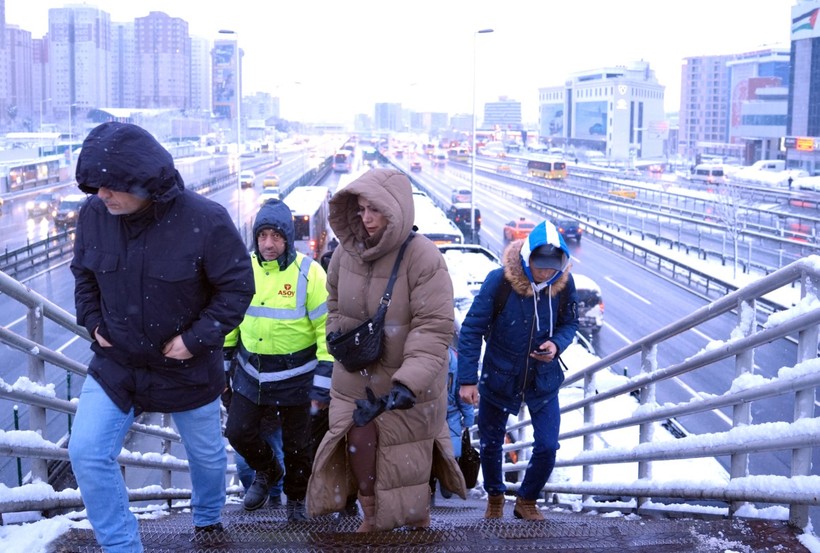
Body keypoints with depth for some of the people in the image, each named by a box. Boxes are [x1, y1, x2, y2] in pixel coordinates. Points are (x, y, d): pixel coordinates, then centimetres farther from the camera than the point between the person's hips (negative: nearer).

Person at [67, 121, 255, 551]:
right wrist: (93, 322, -4)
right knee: (86, 454, -9)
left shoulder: (204, 220, -24)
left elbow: (237, 287, -15)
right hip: (115, 364, 2)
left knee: (206, 453, 18)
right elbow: (83, 275, 8)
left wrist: (197, 339, -20)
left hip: (187, 368, -2)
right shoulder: (94, 214, -12)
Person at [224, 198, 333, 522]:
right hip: (251, 373, 4)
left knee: (296, 445, 10)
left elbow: (328, 330, -15)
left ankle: (296, 499, 36)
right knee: (238, 432, 8)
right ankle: (266, 472, 39)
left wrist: (322, 384, -17)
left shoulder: (308, 273, -16)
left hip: (294, 376, -4)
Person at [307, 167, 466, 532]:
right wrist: (338, 335, -2)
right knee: (358, 440, 1)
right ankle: (371, 519, 24)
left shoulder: (423, 257, -21)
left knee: (408, 457, 8)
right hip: (357, 376, 4)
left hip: (407, 380, -4)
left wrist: (408, 384, -35)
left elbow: (434, 329, -26)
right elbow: (335, 301, 16)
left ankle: (419, 522, 34)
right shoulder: (347, 250, -4)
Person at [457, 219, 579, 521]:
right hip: (499, 378, -2)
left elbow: (569, 324, 2)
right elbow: (471, 330, -17)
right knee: (490, 445, 12)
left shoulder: (564, 283, -14)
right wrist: (467, 379, -20)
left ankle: (526, 501, 26)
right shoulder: (498, 280, -23)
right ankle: (494, 497, 41)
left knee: (547, 447, -1)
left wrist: (556, 344, -21)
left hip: (543, 380, 2)